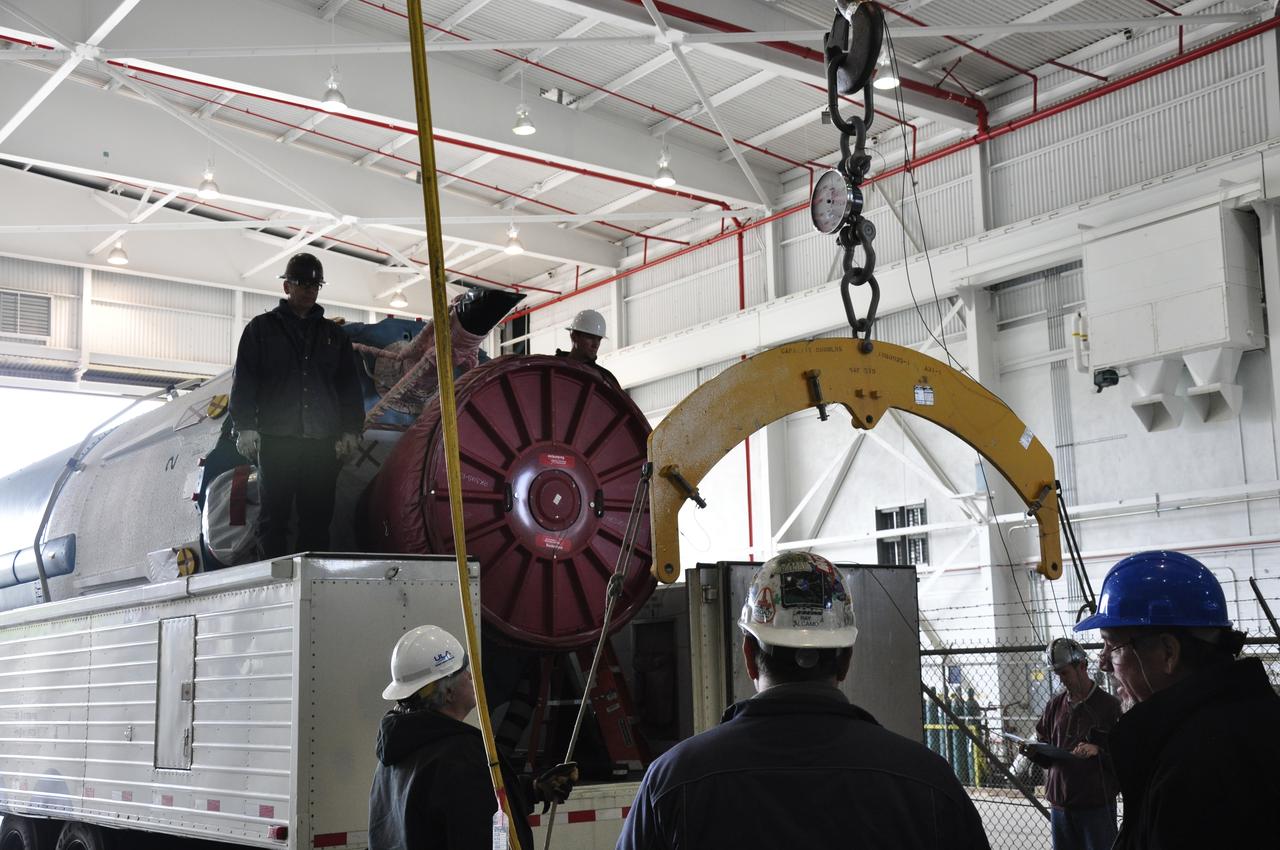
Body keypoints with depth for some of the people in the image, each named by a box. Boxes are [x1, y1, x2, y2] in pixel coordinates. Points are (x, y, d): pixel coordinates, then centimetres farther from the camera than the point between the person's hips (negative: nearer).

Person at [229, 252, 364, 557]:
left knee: (318, 518, 1)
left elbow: (349, 386, 17)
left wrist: (351, 430, 7)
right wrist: (245, 427, -6)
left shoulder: (333, 334, 18)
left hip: (323, 441, 2)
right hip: (276, 440, -2)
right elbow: (244, 380, 5)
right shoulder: (262, 328, 10)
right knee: (275, 516, -2)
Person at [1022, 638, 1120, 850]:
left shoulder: (1109, 705, -4)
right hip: (1060, 804, 5)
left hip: (1096, 806, -5)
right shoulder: (1055, 704, 11)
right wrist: (1034, 751, -4)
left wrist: (1098, 751, -21)